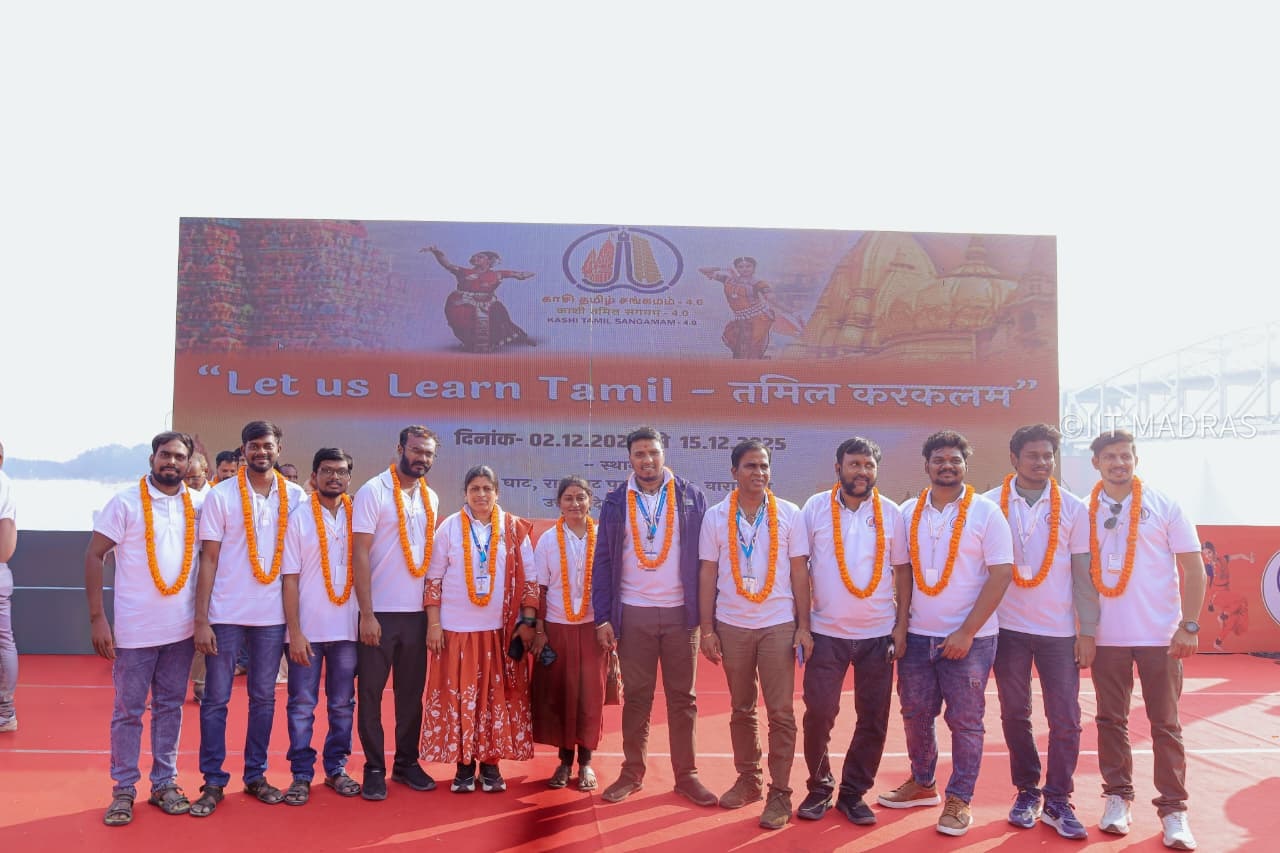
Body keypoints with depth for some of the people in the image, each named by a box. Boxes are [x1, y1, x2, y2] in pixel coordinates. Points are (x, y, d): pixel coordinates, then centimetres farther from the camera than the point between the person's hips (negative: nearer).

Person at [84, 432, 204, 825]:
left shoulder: (199, 503, 2)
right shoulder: (126, 502, -5)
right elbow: (94, 555, -5)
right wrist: (97, 618, -9)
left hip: (182, 629, 3)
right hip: (134, 629, -3)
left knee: (170, 707, 11)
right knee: (128, 711, 6)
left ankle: (164, 784, 22)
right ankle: (124, 790, 18)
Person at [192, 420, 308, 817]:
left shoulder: (295, 497, 2)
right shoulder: (220, 495, -3)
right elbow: (209, 558, -4)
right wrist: (201, 620, -8)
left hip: (272, 615, 2)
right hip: (226, 614, -2)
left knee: (264, 698, 11)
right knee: (216, 699, 4)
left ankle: (255, 775, 23)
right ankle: (213, 782, 16)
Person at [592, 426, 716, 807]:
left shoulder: (691, 497, 1)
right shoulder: (616, 502, 3)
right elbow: (603, 561, 3)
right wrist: (603, 617, -3)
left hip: (681, 612, 0)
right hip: (633, 614, 0)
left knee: (683, 697, 7)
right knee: (636, 697, 8)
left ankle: (686, 775, 18)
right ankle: (632, 773, 20)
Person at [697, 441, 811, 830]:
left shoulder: (789, 514, -2)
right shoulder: (715, 516, -1)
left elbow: (800, 572, 1)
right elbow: (707, 574, 2)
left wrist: (804, 626, -3)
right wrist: (706, 629, -1)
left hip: (779, 625, -1)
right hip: (732, 626, 1)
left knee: (781, 712, 0)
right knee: (741, 709, 13)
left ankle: (780, 793, 11)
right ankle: (748, 779, 28)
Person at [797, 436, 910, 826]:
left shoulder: (891, 513, 2)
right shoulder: (815, 507, -2)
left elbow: (903, 571, 6)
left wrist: (901, 625, 0)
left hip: (878, 634, 2)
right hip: (826, 632, -1)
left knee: (874, 718, 6)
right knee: (818, 713, 0)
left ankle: (853, 793, 22)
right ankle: (819, 788, 21)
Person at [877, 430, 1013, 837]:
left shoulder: (985, 513, -6)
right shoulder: (908, 512, 5)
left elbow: (1001, 574, -10)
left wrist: (966, 633, -14)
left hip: (968, 639, -4)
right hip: (917, 636, 4)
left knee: (965, 722, 5)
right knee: (915, 714, 13)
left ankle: (959, 799, 21)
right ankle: (922, 784, 32)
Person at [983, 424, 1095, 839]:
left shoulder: (1072, 508, 0)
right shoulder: (989, 504, -3)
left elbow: (1083, 572, 2)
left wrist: (1088, 630, -2)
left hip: (1059, 630, 0)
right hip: (1008, 627, 0)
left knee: (1065, 718, 1)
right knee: (1014, 715, 10)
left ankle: (1057, 800, 15)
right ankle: (1027, 793, 25)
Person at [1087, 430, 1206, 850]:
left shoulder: (1165, 506, -1)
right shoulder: (1084, 511, 2)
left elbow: (1194, 569, -1)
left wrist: (1190, 626, -8)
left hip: (1160, 635, -1)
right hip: (1106, 637, 2)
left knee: (1165, 724, 5)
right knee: (1111, 720, 9)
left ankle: (1173, 809, 14)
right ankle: (1117, 797, 22)